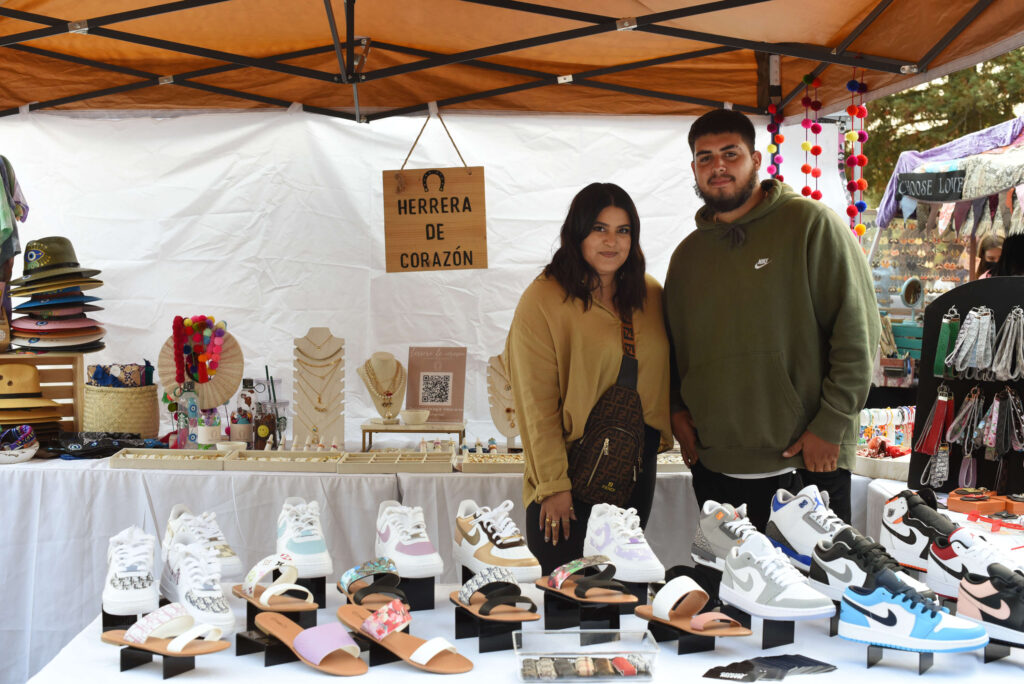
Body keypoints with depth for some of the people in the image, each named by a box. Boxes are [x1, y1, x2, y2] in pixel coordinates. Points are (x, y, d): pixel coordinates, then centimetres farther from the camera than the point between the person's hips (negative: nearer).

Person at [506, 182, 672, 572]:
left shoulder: (651, 295, 6)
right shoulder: (542, 300, -11)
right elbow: (537, 403, -12)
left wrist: (661, 434, 5)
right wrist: (554, 484, -13)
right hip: (573, 462, -5)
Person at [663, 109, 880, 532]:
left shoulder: (811, 224, -4)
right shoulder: (687, 254, 13)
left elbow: (857, 330, -8)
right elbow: (674, 346, 22)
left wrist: (831, 426, -11)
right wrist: (677, 409, 6)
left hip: (807, 465, -4)